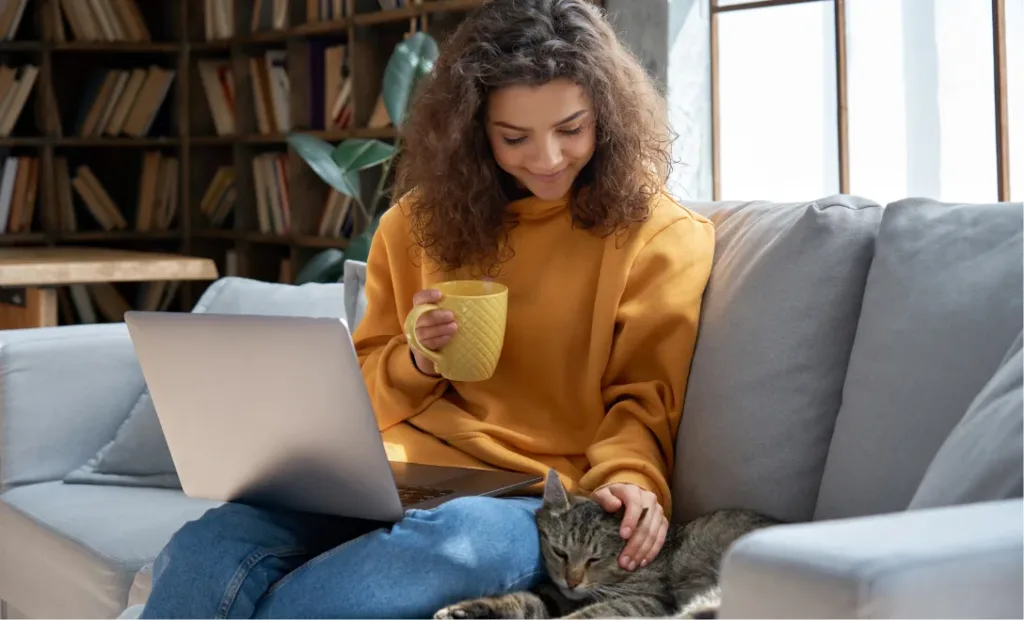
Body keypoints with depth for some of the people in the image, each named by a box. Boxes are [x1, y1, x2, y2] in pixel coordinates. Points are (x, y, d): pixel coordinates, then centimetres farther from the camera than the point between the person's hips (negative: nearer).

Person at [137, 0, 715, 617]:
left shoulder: (659, 234, 4)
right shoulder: (422, 220, 15)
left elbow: (643, 400, 4)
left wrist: (628, 481, -19)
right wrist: (417, 361, -2)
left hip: (534, 498, -3)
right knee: (204, 554, -28)